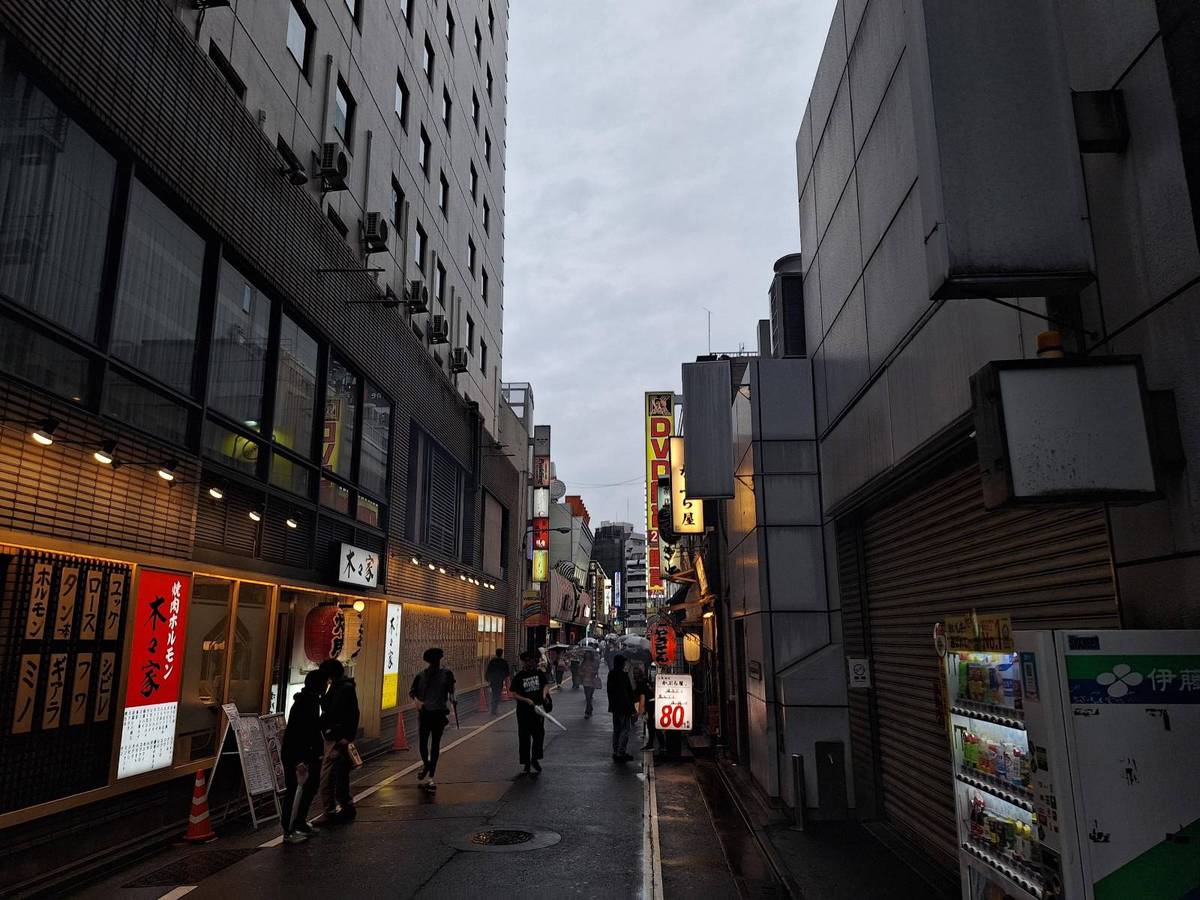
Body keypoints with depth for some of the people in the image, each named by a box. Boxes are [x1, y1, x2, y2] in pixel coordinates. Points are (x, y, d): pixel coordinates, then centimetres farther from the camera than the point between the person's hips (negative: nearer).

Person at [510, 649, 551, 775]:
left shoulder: (539, 673, 7)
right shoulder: (518, 676, -2)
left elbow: (546, 684, -1)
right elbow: (514, 694, -5)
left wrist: (544, 694, -22)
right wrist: (527, 700, -17)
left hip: (538, 709, 2)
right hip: (524, 711, -2)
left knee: (539, 734, -1)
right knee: (524, 737, 4)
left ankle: (535, 759, 19)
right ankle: (526, 763, 16)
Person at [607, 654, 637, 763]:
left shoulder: (611, 675, 5)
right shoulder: (624, 675, -17)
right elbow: (629, 691, -14)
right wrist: (632, 706, -7)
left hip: (615, 706, 8)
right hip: (624, 706, -8)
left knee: (616, 729, 15)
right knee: (625, 729, -2)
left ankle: (615, 752, 19)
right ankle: (620, 753, -6)